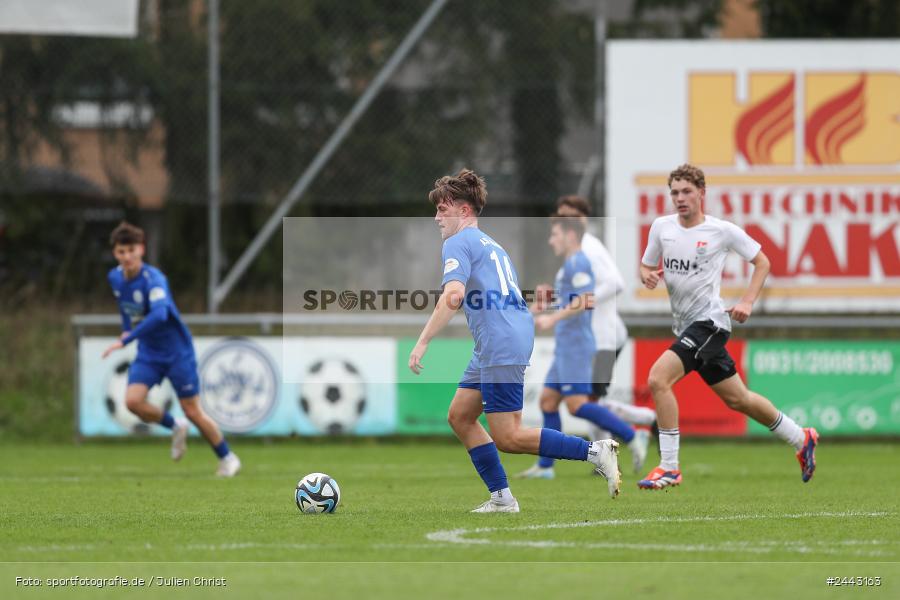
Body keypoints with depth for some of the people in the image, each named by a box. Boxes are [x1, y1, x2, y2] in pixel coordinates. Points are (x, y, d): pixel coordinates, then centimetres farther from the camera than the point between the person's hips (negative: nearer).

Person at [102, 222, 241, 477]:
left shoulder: (153, 279, -26)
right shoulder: (115, 277, -2)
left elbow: (159, 314, -44)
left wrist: (125, 340, -46)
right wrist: (126, 329, 18)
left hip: (177, 351, -6)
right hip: (148, 353, 6)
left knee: (193, 411, -2)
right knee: (133, 401, -17)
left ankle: (227, 458, 19)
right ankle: (175, 427, 10)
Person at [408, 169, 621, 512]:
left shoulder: (458, 243, -5)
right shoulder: (490, 245, 24)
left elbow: (453, 296, -21)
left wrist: (422, 343, -20)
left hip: (500, 347, -10)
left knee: (508, 438, -8)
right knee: (460, 416, 14)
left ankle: (595, 452, -12)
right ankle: (501, 499, 12)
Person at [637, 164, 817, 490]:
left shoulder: (722, 230, -7)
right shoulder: (661, 227, 6)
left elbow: (762, 262, 4)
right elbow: (646, 267, 16)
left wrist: (747, 302, -8)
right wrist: (647, 276, -8)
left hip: (709, 319, -7)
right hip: (684, 325, 7)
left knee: (658, 378, -23)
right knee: (737, 398, 15)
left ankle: (669, 467, -17)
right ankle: (801, 439, 35)